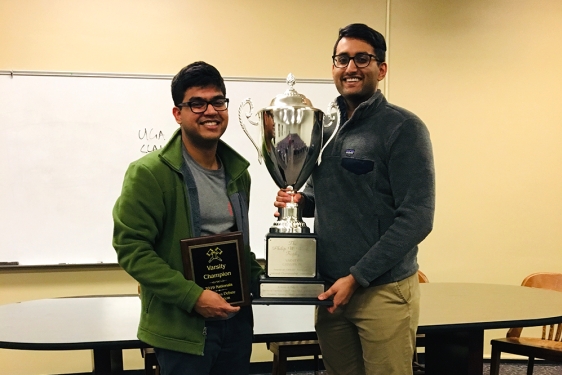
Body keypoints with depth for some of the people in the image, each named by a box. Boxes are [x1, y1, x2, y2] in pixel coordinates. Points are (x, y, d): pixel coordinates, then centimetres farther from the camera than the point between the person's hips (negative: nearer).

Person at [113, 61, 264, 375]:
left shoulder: (238, 171, 9)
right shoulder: (150, 173, -11)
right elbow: (131, 248, -15)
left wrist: (259, 278, 5)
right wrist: (192, 296, -21)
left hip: (238, 320, 6)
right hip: (182, 327, -6)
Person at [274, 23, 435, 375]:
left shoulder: (403, 128, -10)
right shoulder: (325, 127, 9)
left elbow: (416, 218, -16)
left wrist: (357, 278, -17)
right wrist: (299, 201, -2)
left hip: (383, 290, -6)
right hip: (330, 287, 6)